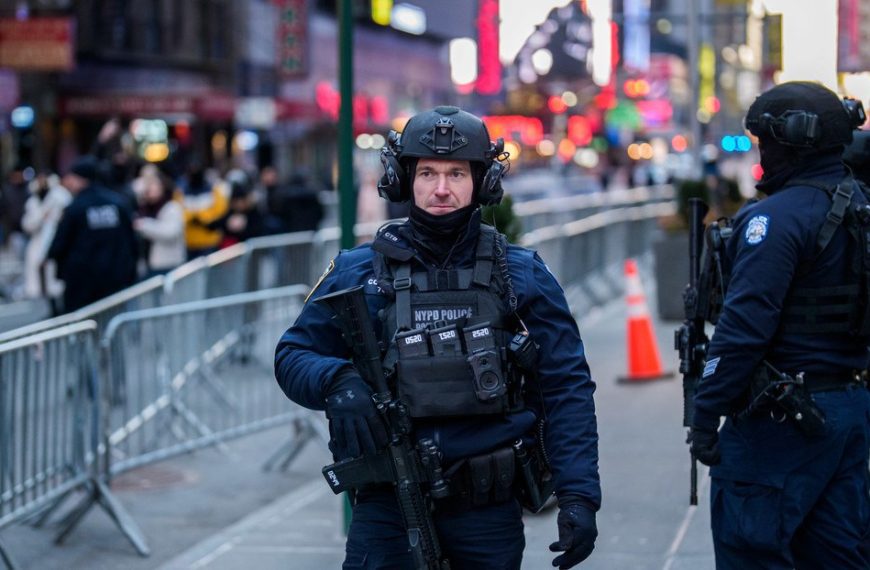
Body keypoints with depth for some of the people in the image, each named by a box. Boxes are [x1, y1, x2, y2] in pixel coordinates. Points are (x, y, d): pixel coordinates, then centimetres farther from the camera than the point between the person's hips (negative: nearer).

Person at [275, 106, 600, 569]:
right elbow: (292, 356, 8)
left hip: (489, 510, 1)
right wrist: (337, 381, -15)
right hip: (387, 507, -1)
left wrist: (579, 496, -8)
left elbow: (566, 390, 2)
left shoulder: (522, 276, 4)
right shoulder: (358, 273, 3)